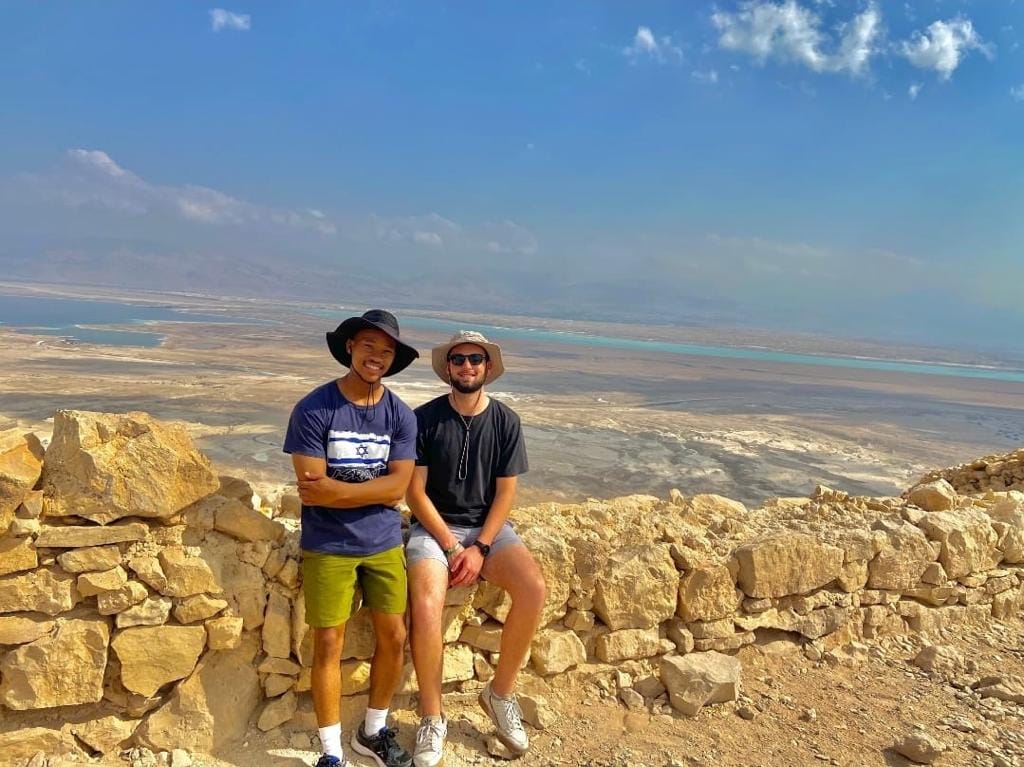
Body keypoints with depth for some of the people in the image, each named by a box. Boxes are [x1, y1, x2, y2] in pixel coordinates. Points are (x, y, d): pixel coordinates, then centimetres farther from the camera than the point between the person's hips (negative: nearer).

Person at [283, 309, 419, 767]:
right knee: (328, 646, 5)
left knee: (393, 639, 9)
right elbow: (312, 487, -17)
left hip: (384, 543, 4)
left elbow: (397, 488, -9)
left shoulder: (401, 416, -2)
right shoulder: (313, 410, -12)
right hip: (328, 547, -3)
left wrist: (334, 489, -15)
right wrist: (371, 489, -11)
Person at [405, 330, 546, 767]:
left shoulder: (506, 421, 0)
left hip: (488, 527, 2)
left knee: (533, 588, -24)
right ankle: (432, 719, -6)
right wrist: (451, 546, -14)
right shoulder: (425, 418, -6)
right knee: (425, 605, -29)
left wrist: (480, 547, -12)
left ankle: (500, 693, -1)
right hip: (433, 527, -2)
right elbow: (416, 492, -6)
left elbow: (506, 493, 0)